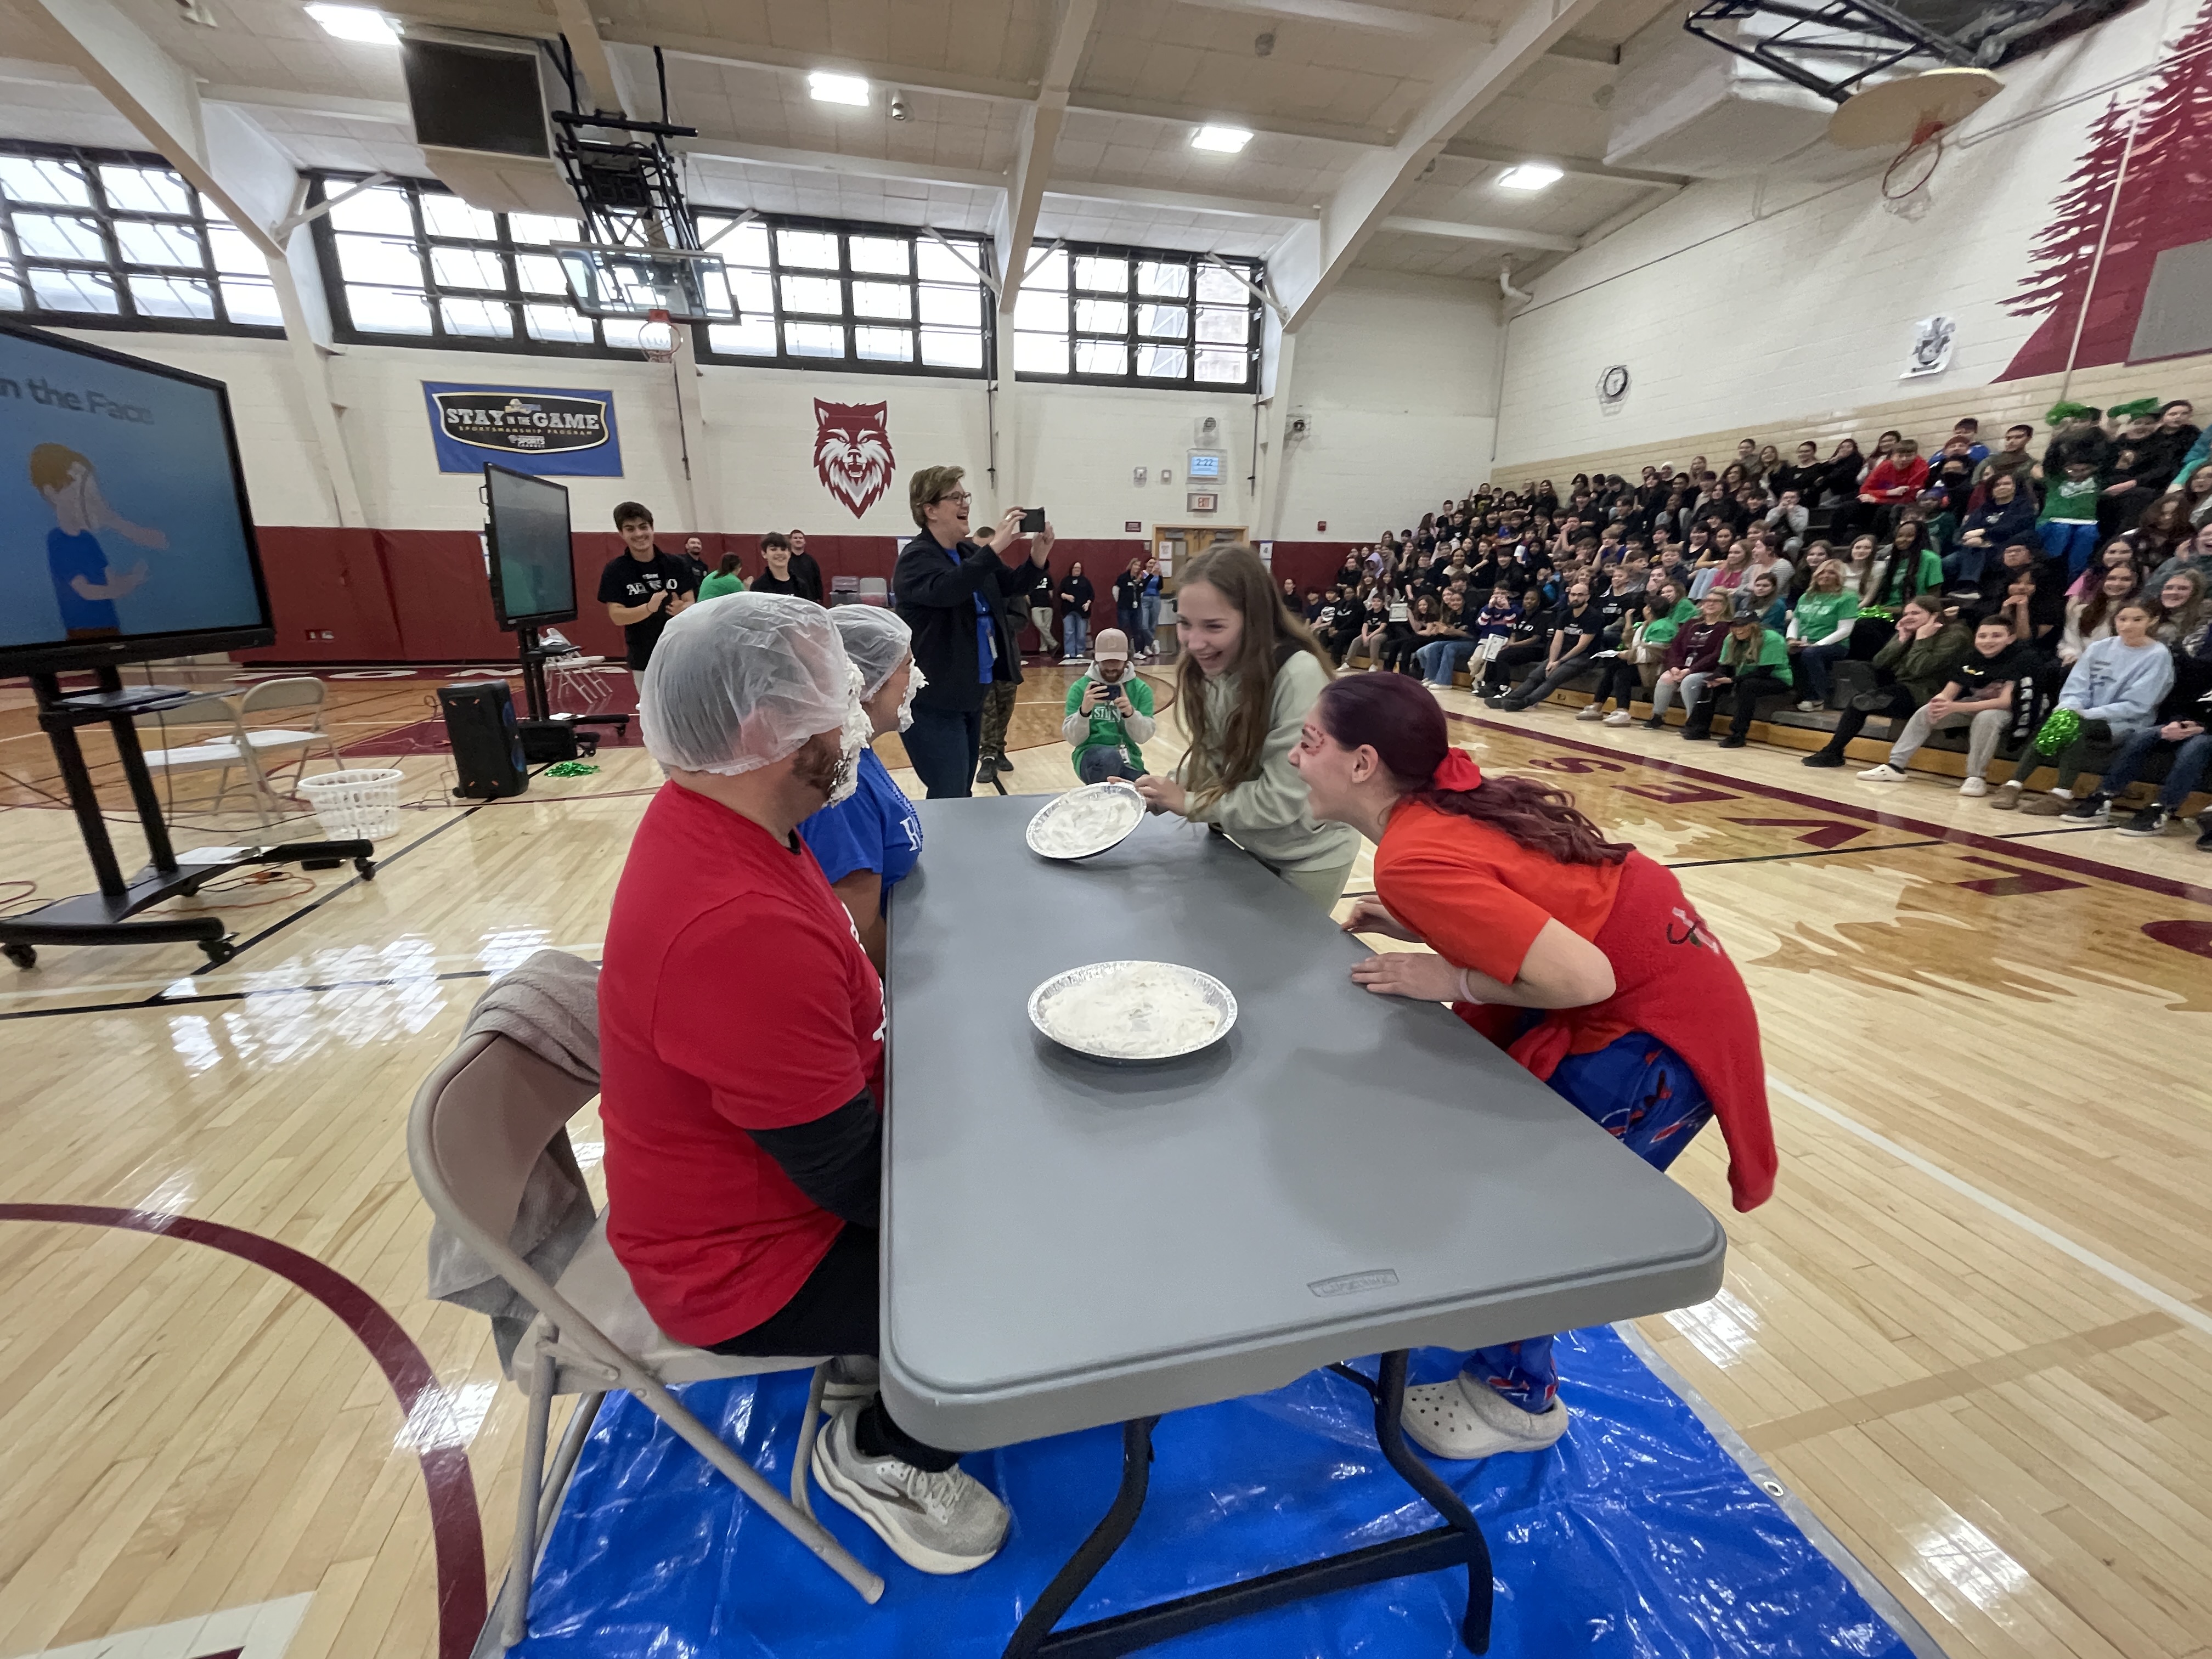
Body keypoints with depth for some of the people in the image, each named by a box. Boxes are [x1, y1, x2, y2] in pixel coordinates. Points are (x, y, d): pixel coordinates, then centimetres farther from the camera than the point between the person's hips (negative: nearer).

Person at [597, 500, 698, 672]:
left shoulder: (676, 564, 1)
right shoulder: (615, 570, -3)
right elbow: (617, 616, -9)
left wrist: (680, 609, -24)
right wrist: (649, 608, -28)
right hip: (644, 659, -1)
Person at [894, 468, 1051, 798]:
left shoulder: (970, 552, 11)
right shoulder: (916, 558, -12)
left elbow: (1013, 586, 15)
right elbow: (945, 590, -32)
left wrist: (1038, 556, -5)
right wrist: (996, 547, -34)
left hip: (971, 694, 8)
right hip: (933, 700, -8)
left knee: (962, 793, 16)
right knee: (950, 799, -7)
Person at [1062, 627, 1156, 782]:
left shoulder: (1141, 688, 7)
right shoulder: (1080, 687, 3)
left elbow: (1143, 736, -3)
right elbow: (1073, 739, -4)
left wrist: (1130, 713, -24)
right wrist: (1083, 711, -24)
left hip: (1128, 759, 3)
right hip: (1091, 754, -2)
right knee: (1108, 758, -37)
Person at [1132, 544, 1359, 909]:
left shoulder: (1299, 674, -29)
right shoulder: (1208, 667, -9)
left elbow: (1282, 798, -28)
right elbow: (1210, 759, -2)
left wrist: (1190, 803, -22)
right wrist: (1159, 793, -17)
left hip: (1311, 857, -6)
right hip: (1253, 846, 6)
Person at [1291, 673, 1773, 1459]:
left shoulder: (1413, 856, -28)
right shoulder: (1453, 802, -1)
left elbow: (1583, 978, -30)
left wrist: (1450, 980, -19)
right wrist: (1416, 929, 1)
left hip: (1654, 1026, -8)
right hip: (1650, 974, 8)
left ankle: (1518, 1399, 30)